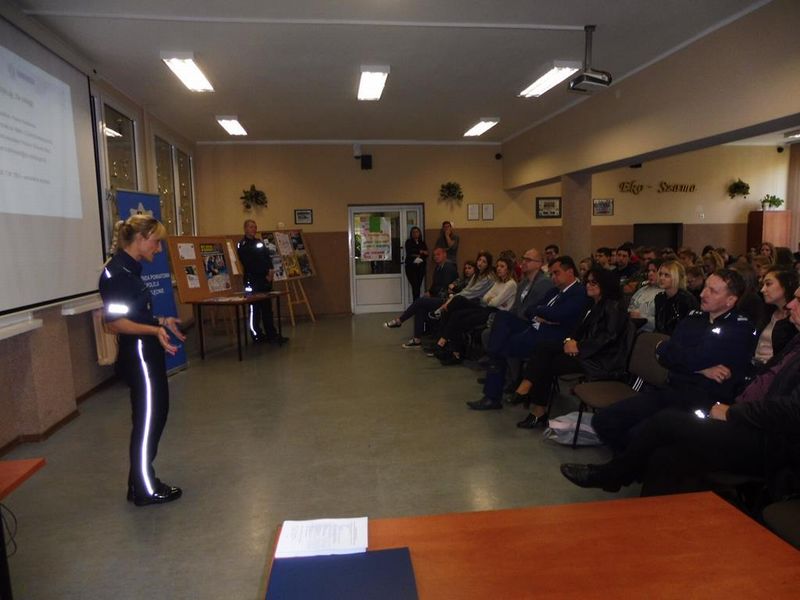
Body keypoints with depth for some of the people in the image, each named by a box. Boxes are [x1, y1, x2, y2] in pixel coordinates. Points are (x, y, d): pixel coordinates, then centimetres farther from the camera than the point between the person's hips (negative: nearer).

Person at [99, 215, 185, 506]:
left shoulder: (130, 268, 10)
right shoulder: (116, 272, -19)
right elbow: (114, 322, -23)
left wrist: (161, 321, 18)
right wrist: (155, 330, -33)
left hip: (147, 354, 10)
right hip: (138, 355, -10)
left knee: (154, 415, 17)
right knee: (148, 419, 3)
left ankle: (141, 482, 31)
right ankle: (145, 489, 19)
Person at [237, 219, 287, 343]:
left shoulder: (259, 242, 18)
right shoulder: (242, 245, -4)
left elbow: (268, 257, 12)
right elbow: (249, 265, -11)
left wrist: (271, 270, -8)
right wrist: (265, 274, -11)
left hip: (266, 280, 7)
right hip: (252, 281, -7)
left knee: (267, 307, 8)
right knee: (254, 309, -2)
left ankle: (272, 334, 12)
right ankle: (257, 335, 5)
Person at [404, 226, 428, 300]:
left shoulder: (422, 243, 15)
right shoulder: (408, 242, 7)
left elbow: (426, 253, 6)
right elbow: (409, 252, -8)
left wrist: (417, 255, -10)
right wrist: (421, 252, -4)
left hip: (421, 266, 3)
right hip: (411, 266, -3)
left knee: (418, 285, -1)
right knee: (415, 285, -12)